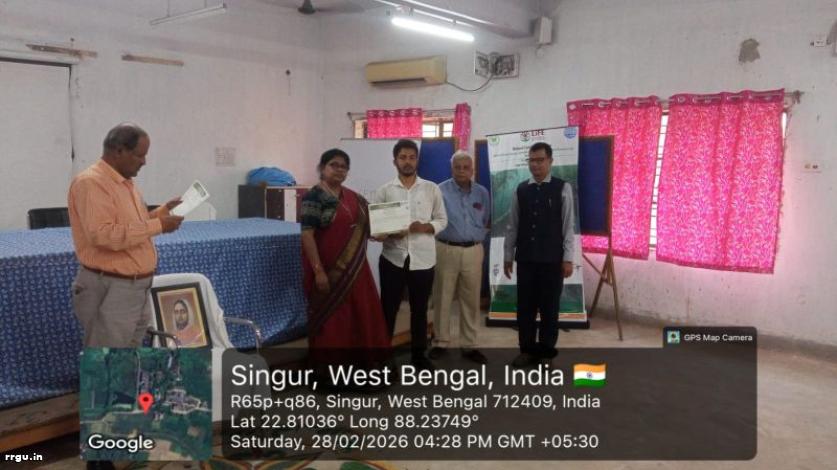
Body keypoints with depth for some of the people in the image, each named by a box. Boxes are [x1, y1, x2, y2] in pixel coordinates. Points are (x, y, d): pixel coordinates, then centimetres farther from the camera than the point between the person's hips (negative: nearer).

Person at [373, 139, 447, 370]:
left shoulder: (432, 189, 4)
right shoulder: (384, 191, 3)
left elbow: (442, 220, 5)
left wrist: (424, 227, -14)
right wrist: (388, 234, -18)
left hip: (423, 258, 1)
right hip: (393, 258, -1)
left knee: (420, 309, 12)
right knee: (388, 308, 6)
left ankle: (419, 354, 26)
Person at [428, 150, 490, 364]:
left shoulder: (482, 192, 7)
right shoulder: (440, 191, -5)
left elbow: (488, 221, 14)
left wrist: (477, 234, 3)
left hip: (473, 251, 3)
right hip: (446, 250, -3)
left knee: (471, 300, 8)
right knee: (442, 298, 6)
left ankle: (469, 345, 19)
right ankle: (440, 343, 19)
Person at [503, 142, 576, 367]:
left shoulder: (563, 189, -2)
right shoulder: (521, 190, 7)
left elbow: (568, 226, -3)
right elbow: (513, 226, 9)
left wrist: (568, 258, -7)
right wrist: (508, 256, 8)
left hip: (552, 259, -3)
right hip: (525, 258, 3)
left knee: (549, 307, 6)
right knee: (525, 306, 8)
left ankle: (546, 353, 19)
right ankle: (527, 350, 21)